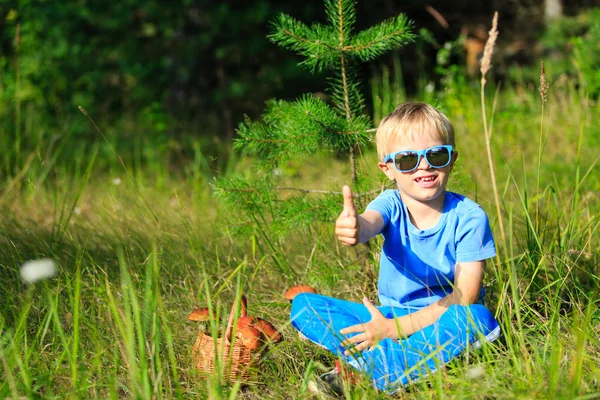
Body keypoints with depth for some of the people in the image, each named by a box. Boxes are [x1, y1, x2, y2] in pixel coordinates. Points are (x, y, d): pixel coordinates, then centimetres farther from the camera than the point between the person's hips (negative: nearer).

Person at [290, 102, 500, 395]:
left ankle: (360, 369, -30)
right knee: (303, 305, -12)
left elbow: (465, 296, -17)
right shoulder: (391, 205, -8)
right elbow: (369, 224, -34)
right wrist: (353, 228, -60)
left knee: (478, 318, -36)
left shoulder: (468, 217, -13)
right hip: (391, 317, 2)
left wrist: (399, 327, -23)